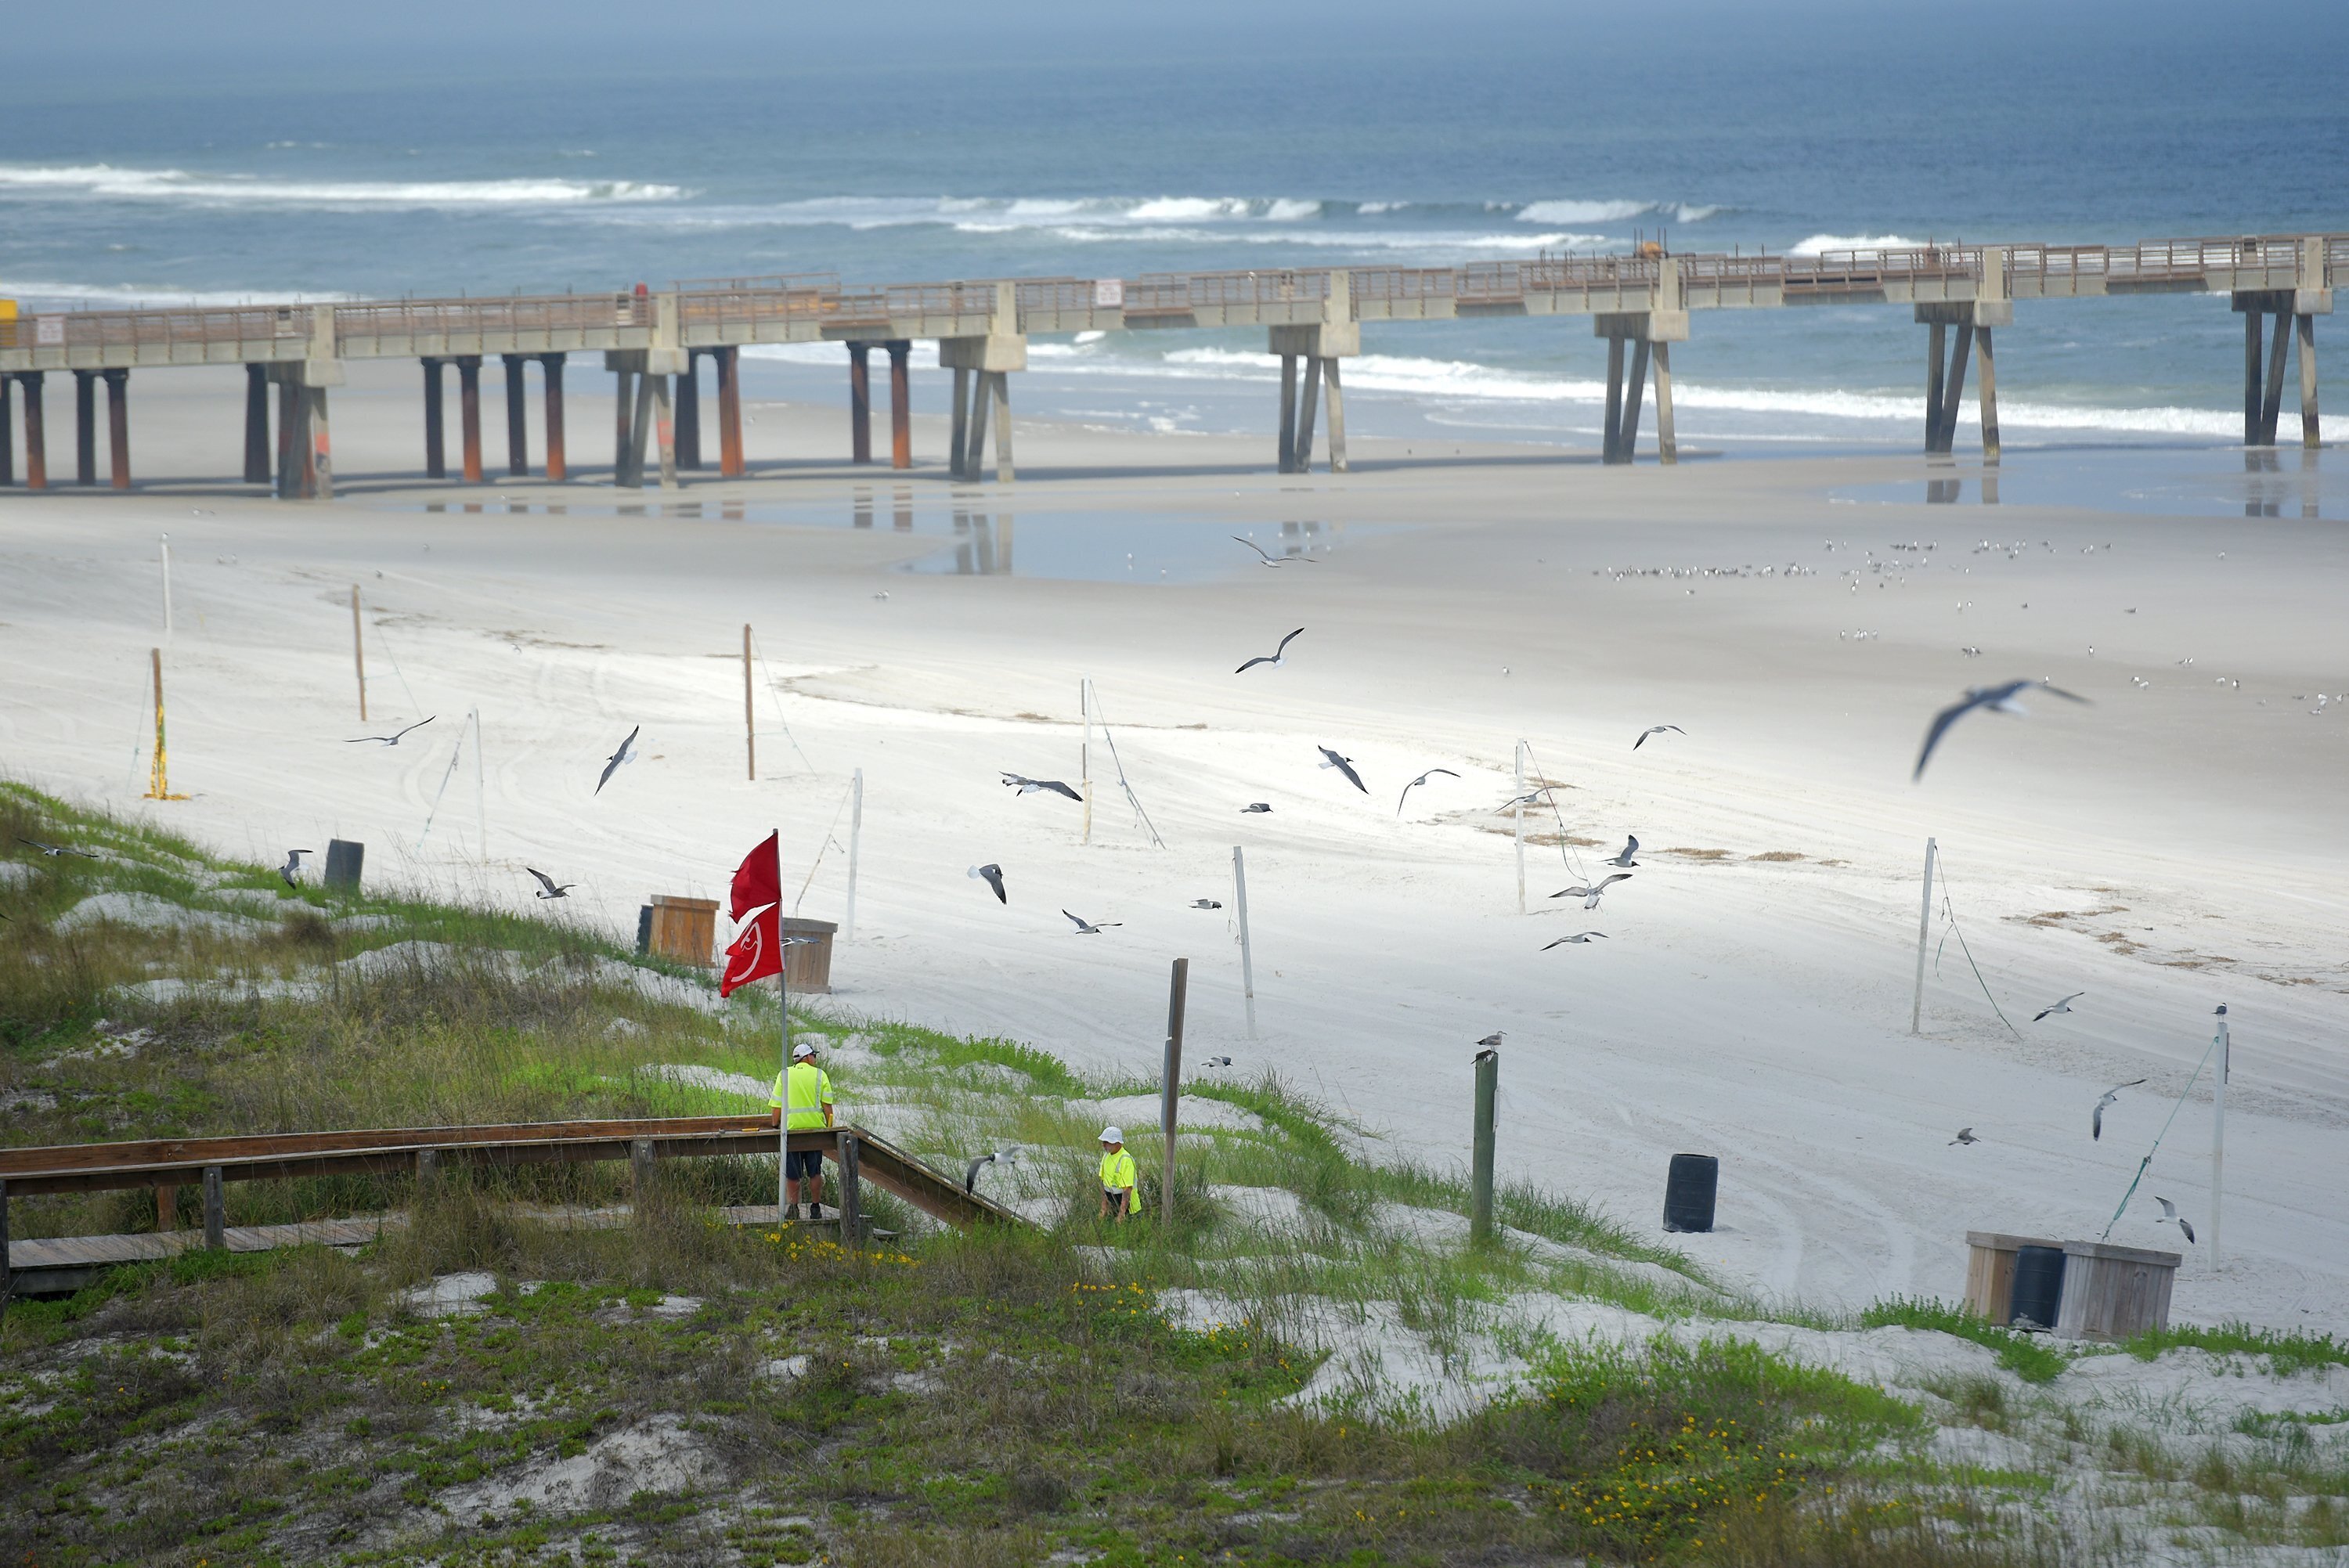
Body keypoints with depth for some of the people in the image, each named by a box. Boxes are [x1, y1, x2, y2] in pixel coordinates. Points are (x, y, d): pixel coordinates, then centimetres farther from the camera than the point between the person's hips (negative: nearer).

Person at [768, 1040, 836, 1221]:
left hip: (791, 1129, 0)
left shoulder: (784, 1076, 3)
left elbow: (777, 1105, 2)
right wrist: (829, 1127, 4)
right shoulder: (820, 1075, 2)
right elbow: (827, 1105, -2)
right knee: (815, 1172, 9)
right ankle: (815, 1208, 10)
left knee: (792, 1173, 6)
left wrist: (775, 1125, 12)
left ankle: (793, 1207, 4)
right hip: (815, 1128, 0)